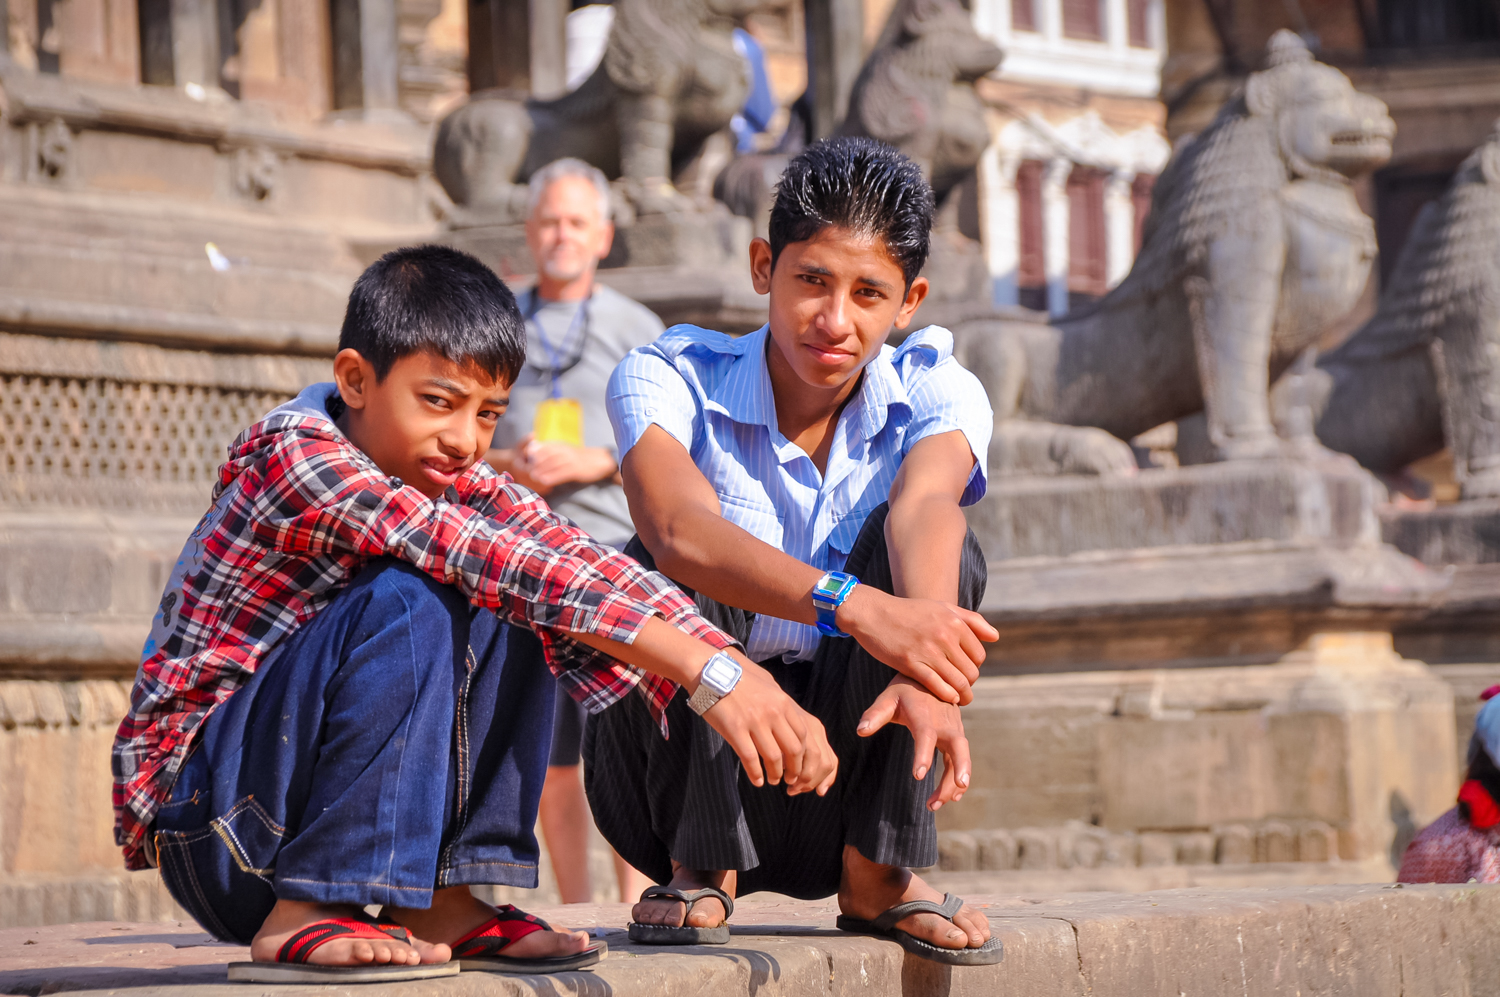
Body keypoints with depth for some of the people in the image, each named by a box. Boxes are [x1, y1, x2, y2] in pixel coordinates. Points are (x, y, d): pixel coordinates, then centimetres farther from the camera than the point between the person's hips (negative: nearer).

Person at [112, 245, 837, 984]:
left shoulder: (455, 481, 3)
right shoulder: (293, 458, -21)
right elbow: (476, 557, -32)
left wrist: (751, 685, -25)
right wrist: (705, 669, -38)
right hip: (196, 812, -8)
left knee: (513, 614, -4)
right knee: (410, 600, -27)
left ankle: (440, 899, -4)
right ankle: (304, 918, -25)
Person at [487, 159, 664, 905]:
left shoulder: (637, 330, 10)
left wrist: (594, 462, -11)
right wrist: (504, 464, -8)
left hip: (614, 546, -2)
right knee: (547, 752, 2)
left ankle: (635, 905, -11)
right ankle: (574, 914, 7)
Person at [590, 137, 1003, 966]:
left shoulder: (937, 394, -4)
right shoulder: (668, 380, -12)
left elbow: (924, 507, -28)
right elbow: (680, 529, -34)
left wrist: (929, 674, -51)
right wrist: (857, 609, -52)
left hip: (843, 774, 2)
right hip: (683, 759, -2)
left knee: (939, 551, -21)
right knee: (672, 572, -28)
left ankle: (877, 872, -15)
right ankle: (700, 867, -15)